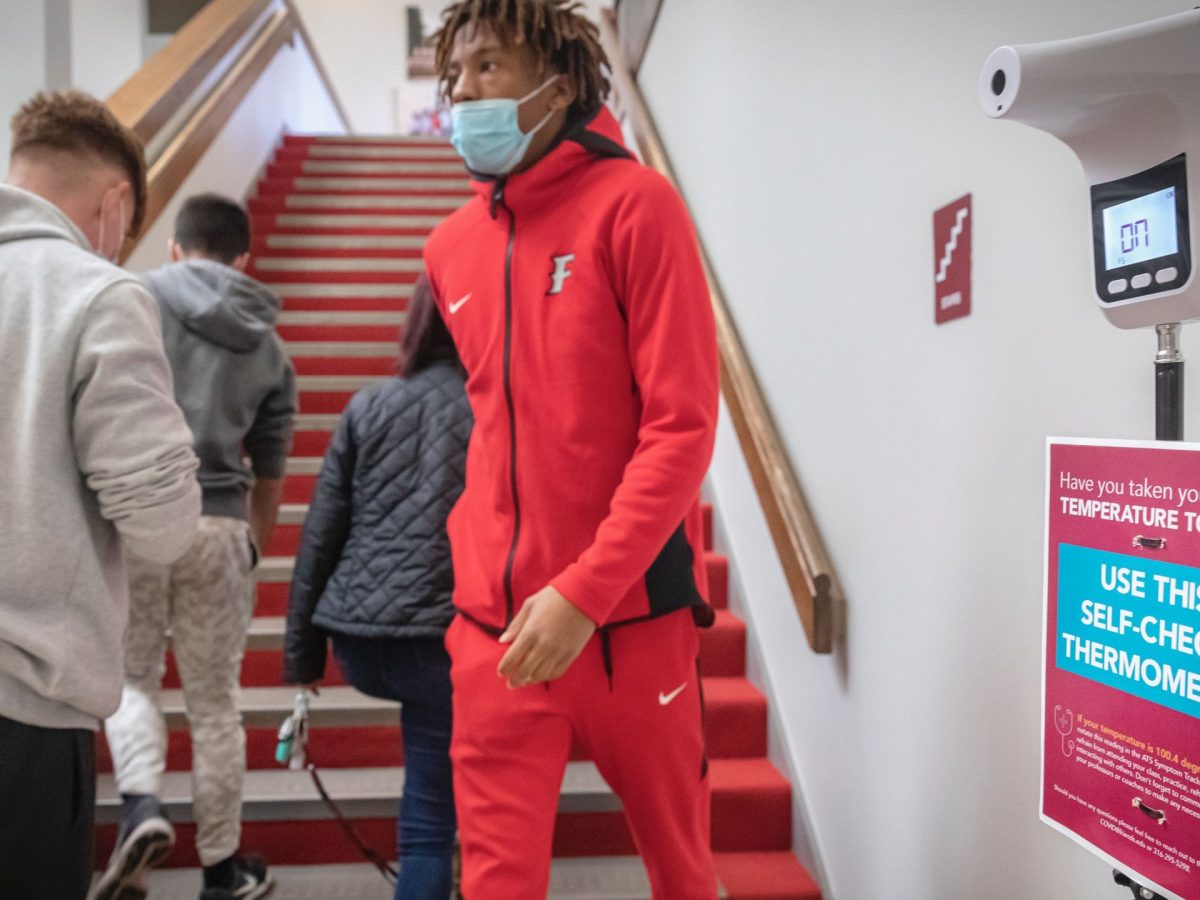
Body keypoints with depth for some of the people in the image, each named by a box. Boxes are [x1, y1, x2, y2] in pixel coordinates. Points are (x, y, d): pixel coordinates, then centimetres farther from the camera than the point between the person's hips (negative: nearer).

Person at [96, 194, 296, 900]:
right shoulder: (270, 350, 12)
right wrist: (251, 554, 29)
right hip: (218, 528, 2)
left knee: (132, 676, 20)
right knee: (214, 703, 13)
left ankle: (141, 804, -4)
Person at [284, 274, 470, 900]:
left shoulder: (367, 407, 7)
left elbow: (321, 534, 6)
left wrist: (302, 648, 14)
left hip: (359, 643, 4)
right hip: (445, 642, -4)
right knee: (428, 822, 7)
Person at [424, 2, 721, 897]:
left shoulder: (635, 205, -7)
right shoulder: (451, 246, 9)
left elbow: (683, 425, -14)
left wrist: (584, 591, -19)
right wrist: (481, 557, 13)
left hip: (629, 612, -3)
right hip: (493, 619, 4)